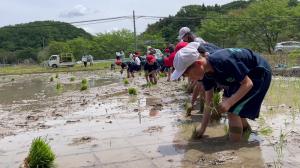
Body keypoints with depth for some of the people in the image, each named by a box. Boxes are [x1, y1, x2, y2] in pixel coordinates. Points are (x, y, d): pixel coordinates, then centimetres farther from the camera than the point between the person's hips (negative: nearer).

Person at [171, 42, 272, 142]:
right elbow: (208, 102, -1)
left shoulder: (224, 62, -36)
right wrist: (202, 127, 1)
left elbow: (248, 84, -28)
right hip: (243, 74, 8)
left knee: (232, 110, -13)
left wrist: (228, 103, -35)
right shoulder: (206, 73, -9)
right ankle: (246, 129, 31)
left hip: (259, 73, -8)